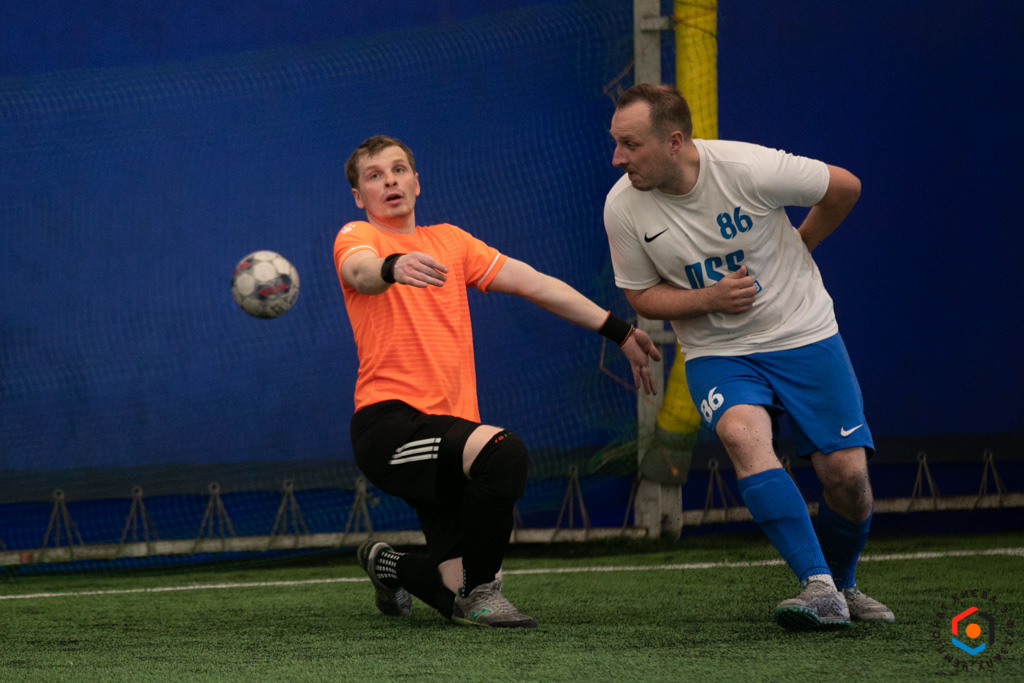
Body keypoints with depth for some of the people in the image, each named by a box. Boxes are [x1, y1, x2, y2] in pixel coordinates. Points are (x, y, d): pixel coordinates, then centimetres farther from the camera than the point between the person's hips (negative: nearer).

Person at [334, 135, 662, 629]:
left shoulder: (448, 240, 21)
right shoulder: (357, 237, 3)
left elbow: (534, 284, 21)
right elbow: (361, 272, -22)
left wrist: (619, 332, 18)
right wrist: (393, 268, -47)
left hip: (448, 429, 6)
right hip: (389, 423, -6)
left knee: (463, 601, -4)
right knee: (504, 452, -34)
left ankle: (386, 564, 29)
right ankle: (480, 592, -17)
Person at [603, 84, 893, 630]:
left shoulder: (749, 169, -21)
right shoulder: (623, 206, -13)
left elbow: (844, 187, -4)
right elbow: (641, 295, 1)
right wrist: (710, 299, -16)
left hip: (803, 336, -1)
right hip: (716, 354, 1)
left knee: (847, 476, -7)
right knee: (743, 436, -30)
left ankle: (842, 585, 24)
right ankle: (819, 589, -30)